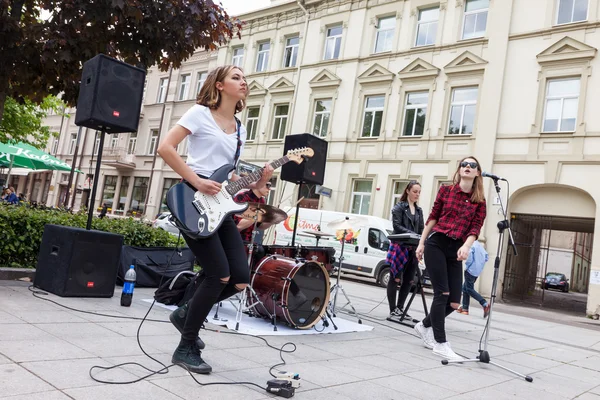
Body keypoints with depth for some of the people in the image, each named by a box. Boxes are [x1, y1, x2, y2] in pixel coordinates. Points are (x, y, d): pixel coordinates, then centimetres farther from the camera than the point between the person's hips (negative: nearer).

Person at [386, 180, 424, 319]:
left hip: (414, 249, 6)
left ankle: (400, 308, 16)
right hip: (400, 247, -6)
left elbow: (421, 230, 14)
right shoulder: (399, 207, 0)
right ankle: (393, 310, 4)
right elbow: (397, 226, -11)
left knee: (408, 280, 6)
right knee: (396, 279, -1)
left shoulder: (419, 210, 17)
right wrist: (412, 234, -23)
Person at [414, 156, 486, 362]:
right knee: (442, 293, -9)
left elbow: (475, 228, -2)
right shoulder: (445, 190, 5)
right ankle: (440, 344, 0)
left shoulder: (479, 201, 7)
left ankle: (425, 325, 28)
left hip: (455, 250, 3)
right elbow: (433, 217, 9)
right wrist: (421, 242, 8)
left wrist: (466, 246, -21)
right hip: (436, 244, -3)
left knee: (454, 302, 1)